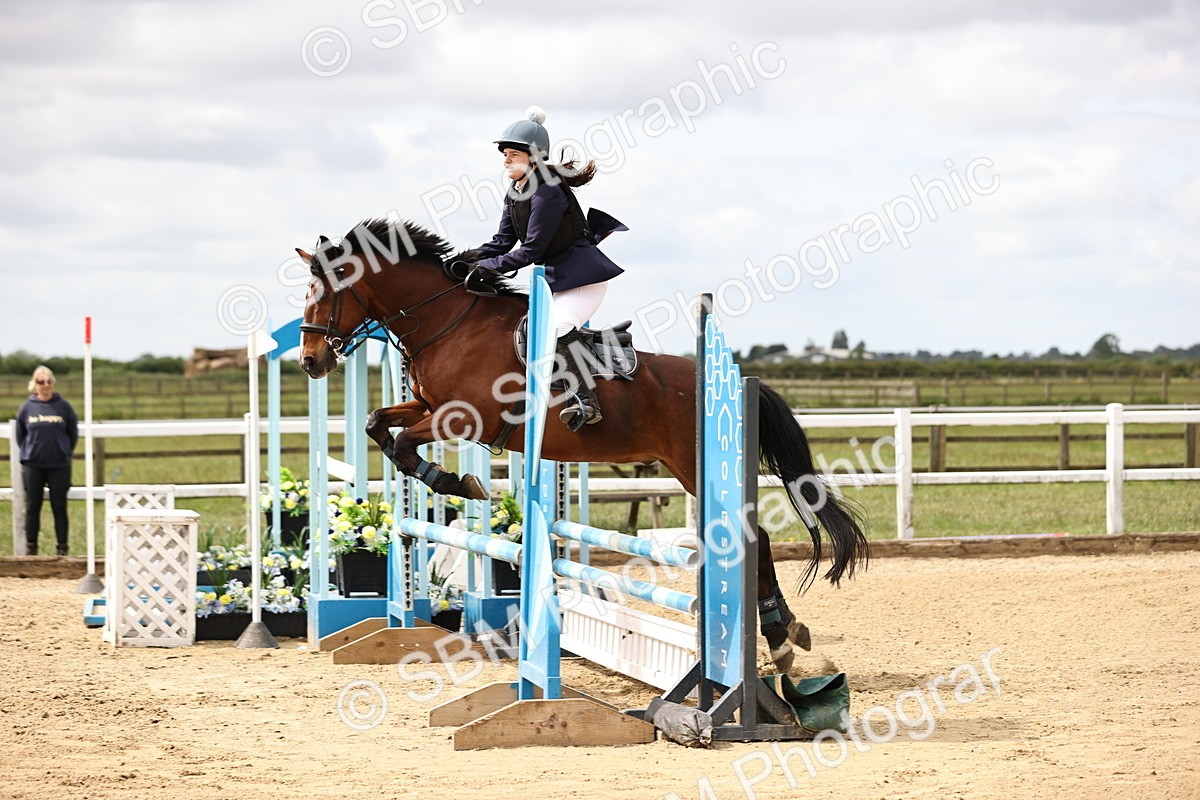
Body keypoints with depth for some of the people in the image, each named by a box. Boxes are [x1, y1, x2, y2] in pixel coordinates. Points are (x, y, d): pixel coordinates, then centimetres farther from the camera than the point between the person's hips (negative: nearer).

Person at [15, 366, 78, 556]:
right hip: (33, 465, 1)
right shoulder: (27, 407, 2)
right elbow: (20, 435, 12)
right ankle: (31, 546, 12)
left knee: (59, 507, 3)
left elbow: (73, 433, 7)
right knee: (32, 507, 5)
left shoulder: (63, 406, -1)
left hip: (59, 465, -1)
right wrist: (27, 453, 7)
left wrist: (65, 452, 5)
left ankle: (62, 547, 8)